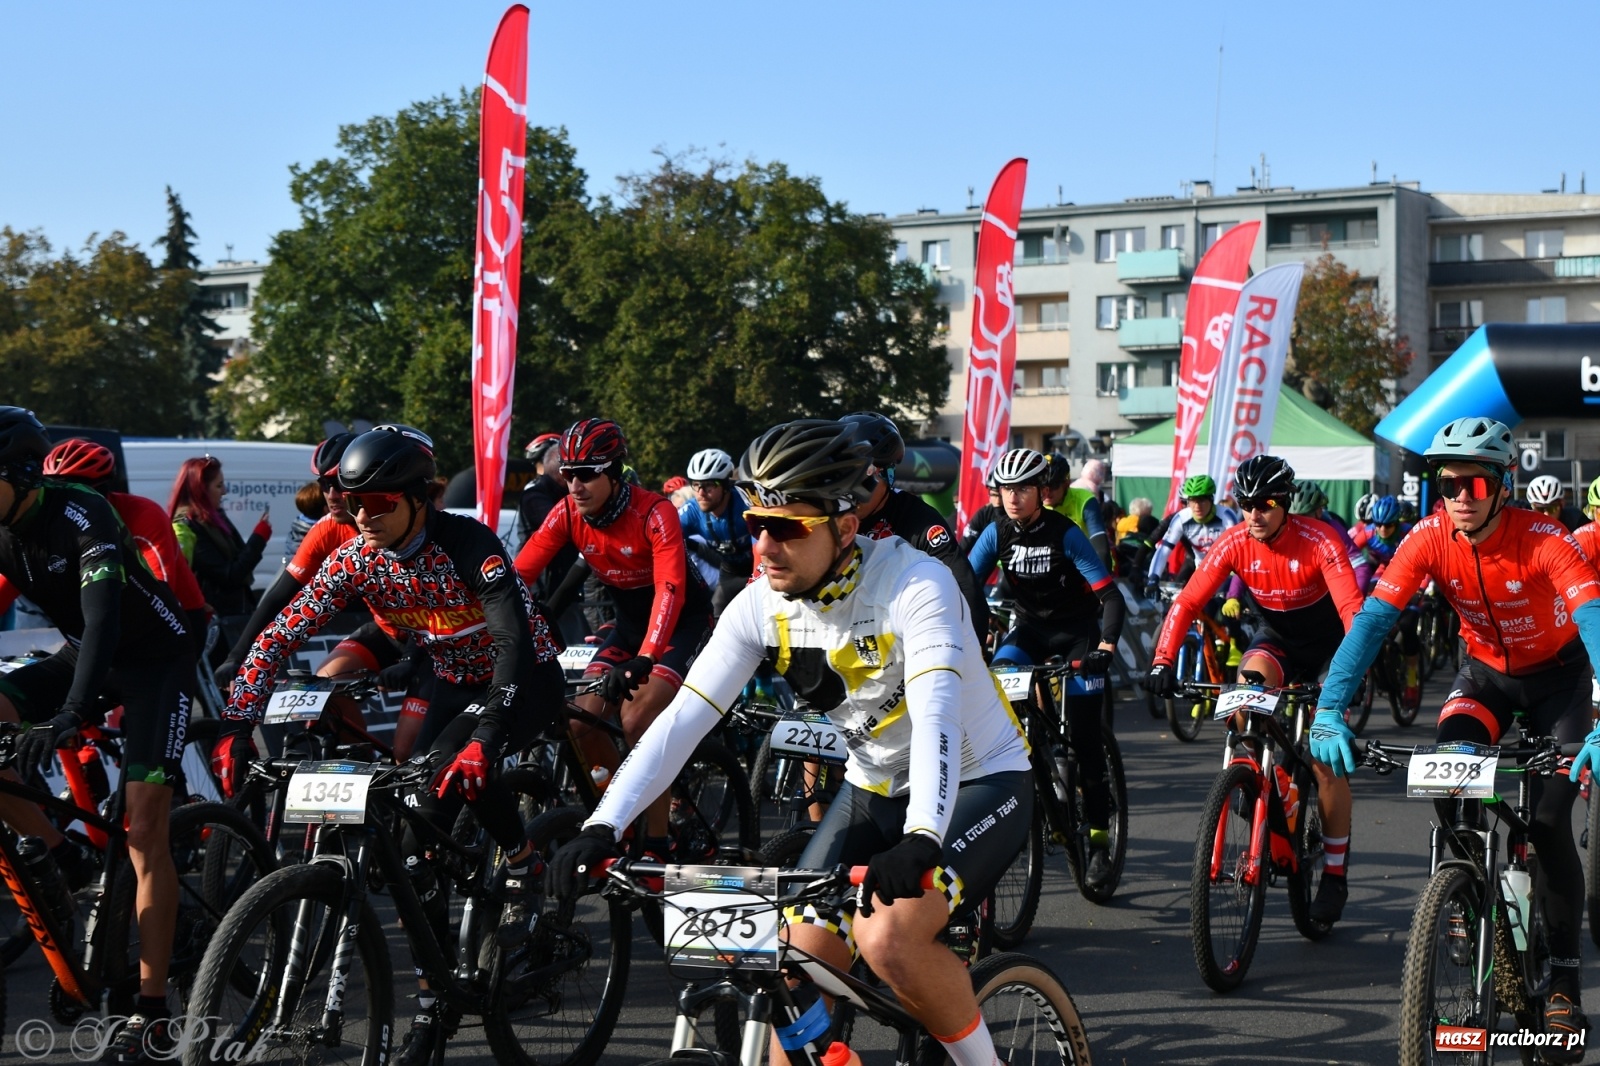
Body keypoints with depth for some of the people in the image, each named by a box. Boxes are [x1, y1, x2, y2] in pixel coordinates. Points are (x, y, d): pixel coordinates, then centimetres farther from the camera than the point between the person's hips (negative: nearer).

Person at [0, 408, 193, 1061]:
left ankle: (152, 1013, -9)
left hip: (155, 659, -6)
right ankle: (59, 860, -6)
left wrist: (72, 714, -51)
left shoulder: (82, 519, -27)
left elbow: (102, 620, -38)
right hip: (82, 653, 7)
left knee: (144, 827, -14)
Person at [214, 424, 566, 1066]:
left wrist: (483, 738, -51)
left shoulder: (467, 543, -29)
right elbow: (280, 636, -14)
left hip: (526, 680, -6)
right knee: (417, 835, -4)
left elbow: (516, 642, -39)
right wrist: (236, 725, -26)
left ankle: (522, 859, -6)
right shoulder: (355, 559, -13)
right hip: (455, 682, 6)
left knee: (455, 764, -33)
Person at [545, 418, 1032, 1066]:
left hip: (977, 783, -6)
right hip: (873, 792, 6)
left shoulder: (913, 584, -27)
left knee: (889, 941, -27)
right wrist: (601, 828, -27)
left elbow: (936, 715, -40)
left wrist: (920, 842, -56)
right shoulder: (760, 606, -11)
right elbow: (682, 719, -15)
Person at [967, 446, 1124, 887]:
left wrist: (1105, 647, -39)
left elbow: (1110, 596, -24)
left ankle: (1099, 837, 0)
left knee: (1084, 735, -9)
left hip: (1077, 630, -4)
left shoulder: (1065, 534, -21)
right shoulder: (998, 533, -10)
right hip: (1030, 627, 4)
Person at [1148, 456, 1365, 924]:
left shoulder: (1319, 541, -28)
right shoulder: (1233, 544, -18)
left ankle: (1335, 873, 7)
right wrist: (1163, 661, -34)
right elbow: (1187, 602, -21)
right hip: (1276, 635, 3)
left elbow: (1352, 608, -36)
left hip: (1328, 642, -3)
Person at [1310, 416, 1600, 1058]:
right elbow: (1371, 621, -29)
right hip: (1484, 670, 3)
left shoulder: (1543, 540, -32)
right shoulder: (1428, 540, -23)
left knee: (1549, 822, -14)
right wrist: (1330, 710, -43)